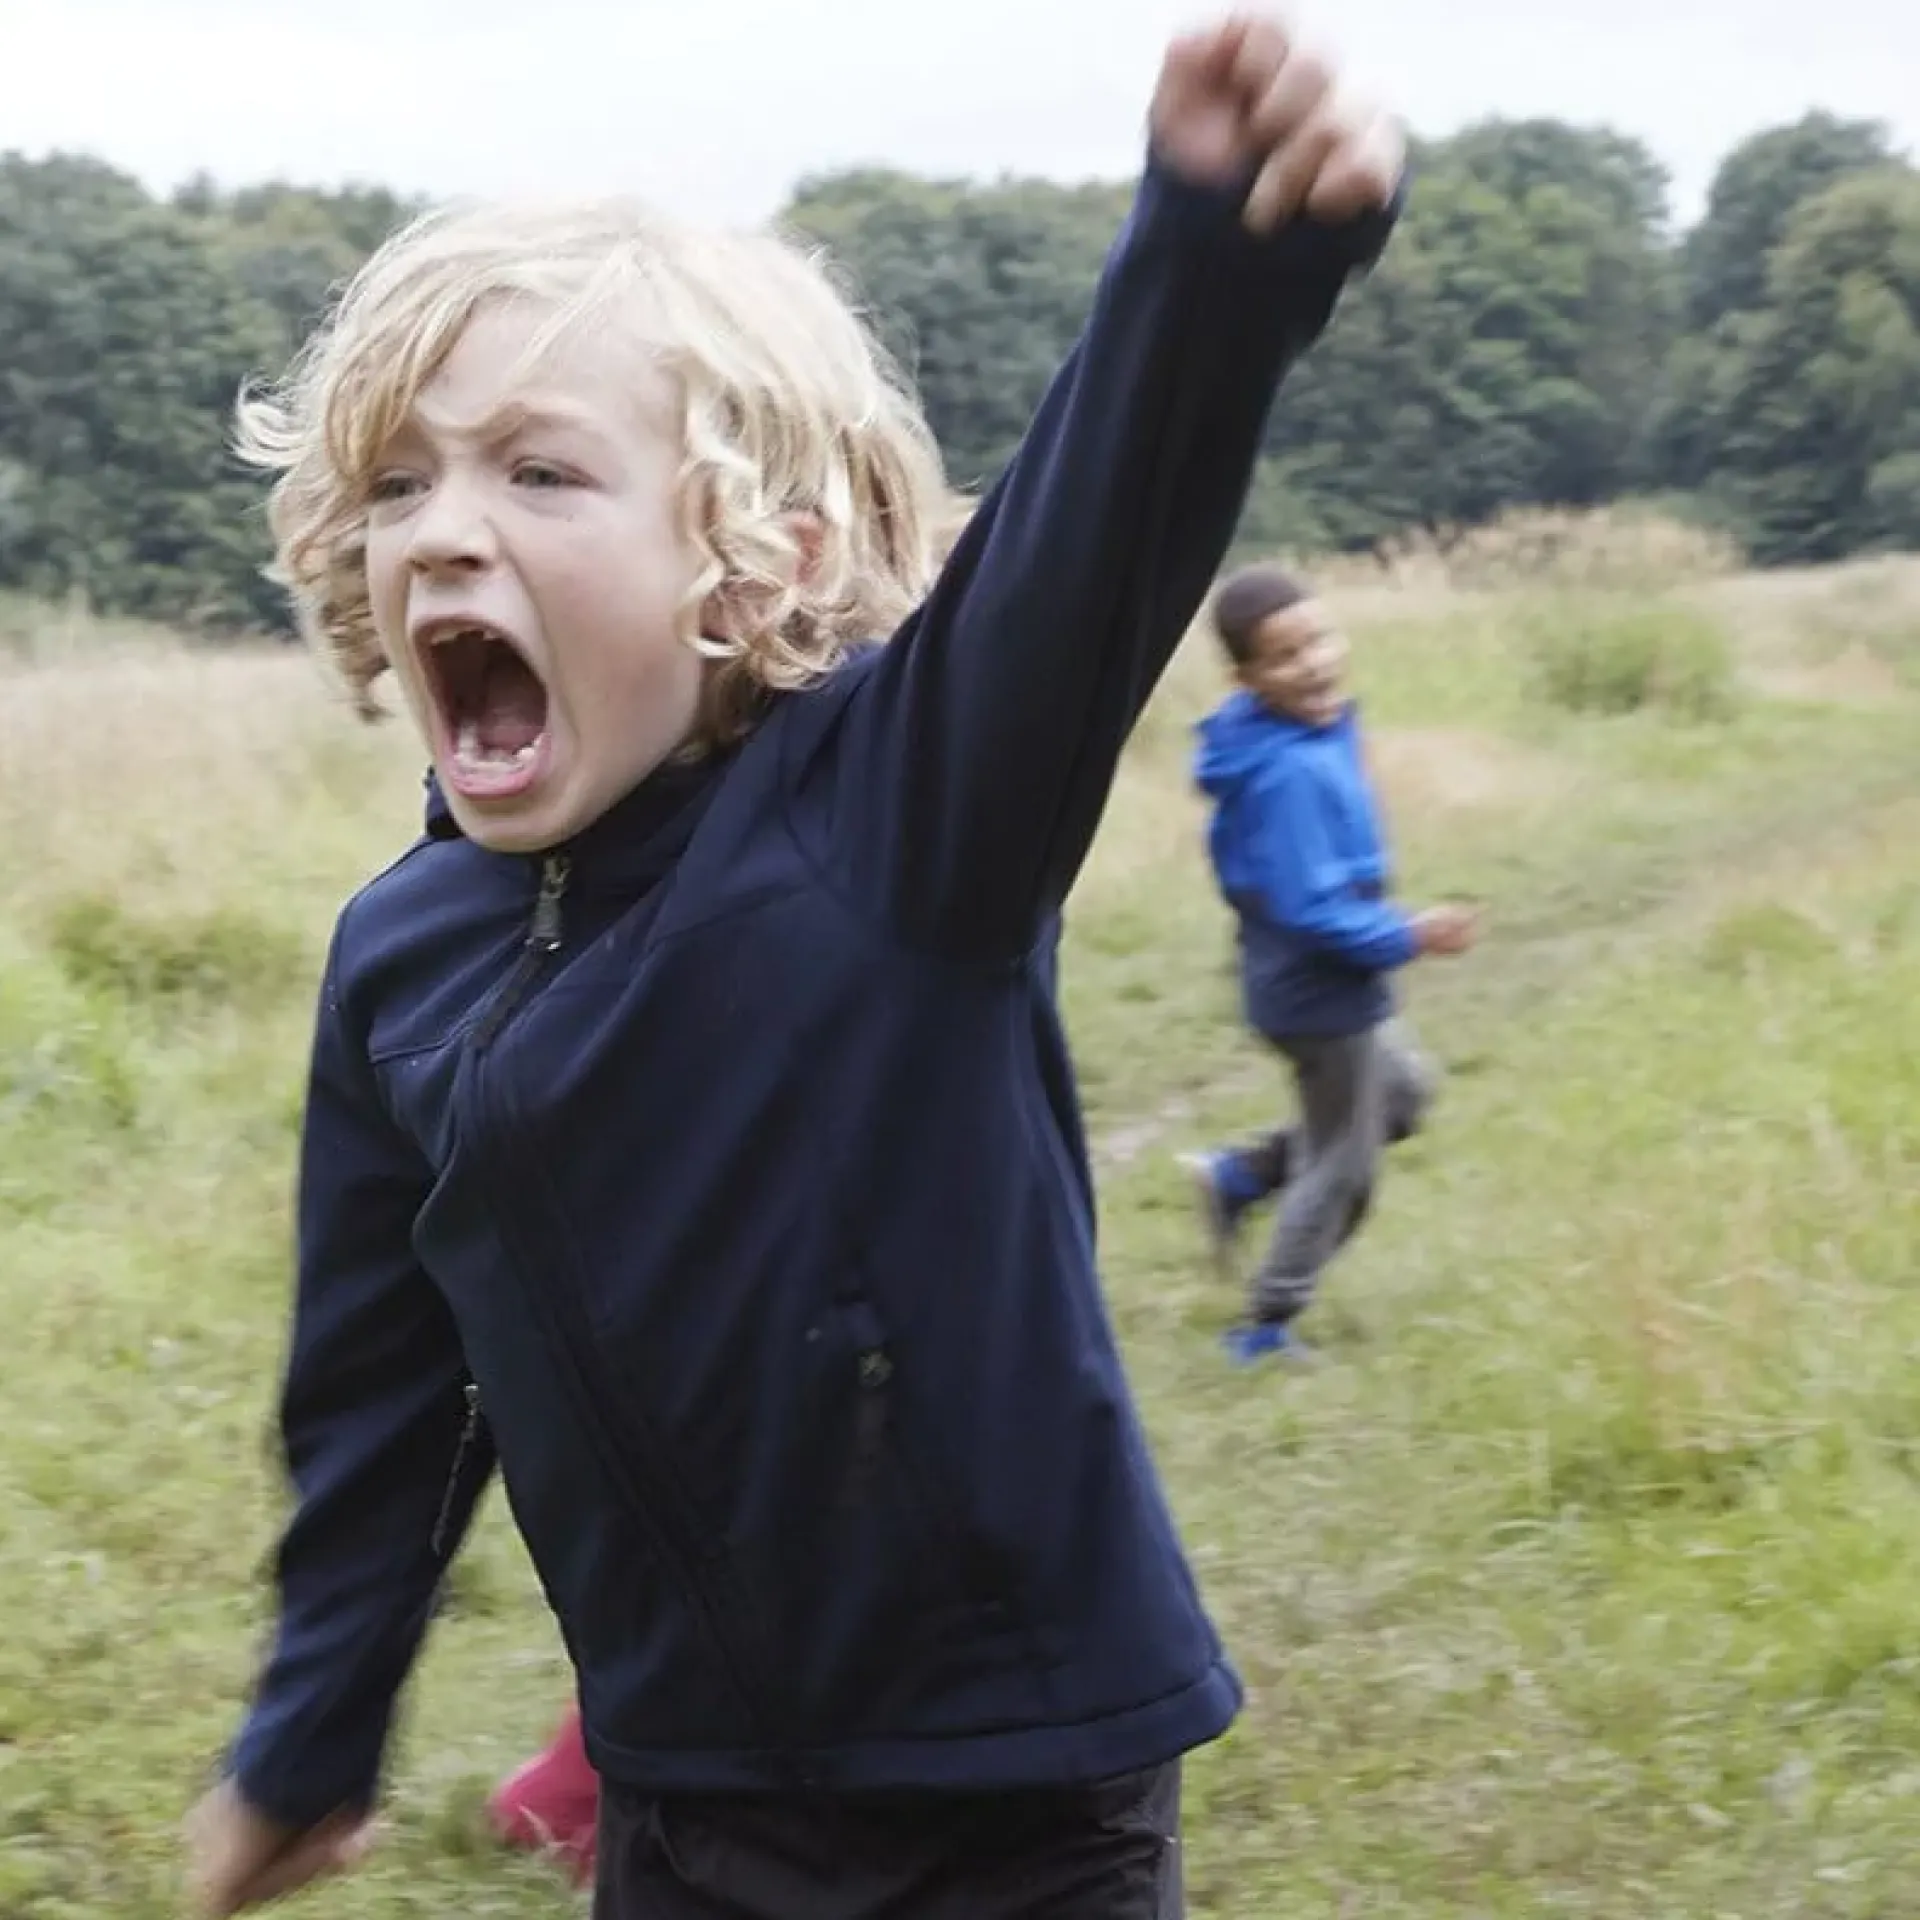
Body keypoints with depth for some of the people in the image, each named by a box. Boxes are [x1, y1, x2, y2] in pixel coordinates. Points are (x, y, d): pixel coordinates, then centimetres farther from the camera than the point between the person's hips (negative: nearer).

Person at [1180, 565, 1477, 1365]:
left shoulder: (1314, 733, 0)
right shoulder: (1292, 771, -30)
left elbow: (1275, 872, 13)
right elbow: (1311, 909, -30)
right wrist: (1410, 937, -18)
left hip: (1307, 983, 9)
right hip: (1323, 993, -9)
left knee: (1402, 1093, 29)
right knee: (1341, 1170, 8)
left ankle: (1238, 1174, 24)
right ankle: (1266, 1329, 22)